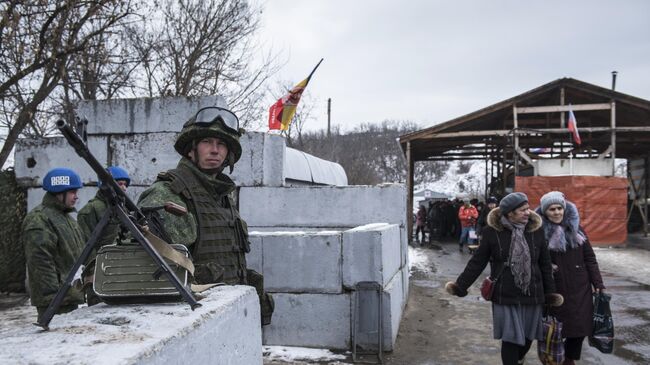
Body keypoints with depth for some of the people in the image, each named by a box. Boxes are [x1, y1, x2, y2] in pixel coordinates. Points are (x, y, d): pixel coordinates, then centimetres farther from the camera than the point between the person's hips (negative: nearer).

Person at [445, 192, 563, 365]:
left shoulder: (536, 230, 1)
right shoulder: (492, 231, -7)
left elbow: (545, 265, 7)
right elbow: (477, 262, -3)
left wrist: (550, 292, 6)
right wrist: (460, 286, -7)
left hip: (532, 295, 3)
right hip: (505, 296, -3)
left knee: (527, 338, 13)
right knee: (510, 339, 1)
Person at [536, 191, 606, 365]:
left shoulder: (576, 228, 4)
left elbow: (589, 258, 6)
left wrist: (598, 284, 2)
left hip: (579, 288, 3)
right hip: (554, 289, -3)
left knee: (580, 327, 8)